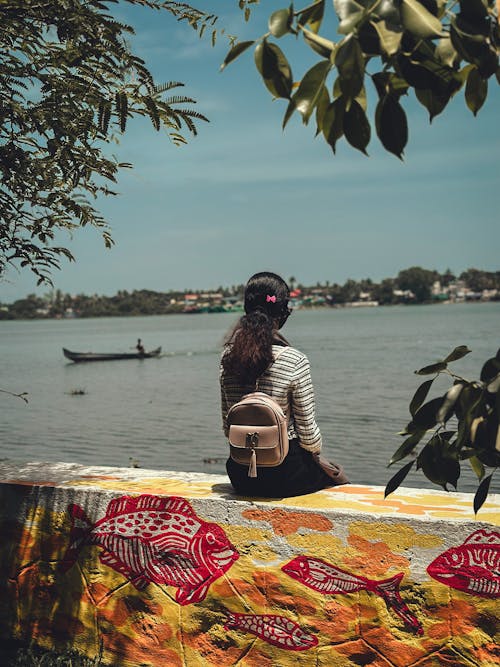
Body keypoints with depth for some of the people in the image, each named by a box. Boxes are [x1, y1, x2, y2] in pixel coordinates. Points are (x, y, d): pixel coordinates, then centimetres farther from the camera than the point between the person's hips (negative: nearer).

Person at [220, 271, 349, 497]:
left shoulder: (228, 356, -6)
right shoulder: (295, 361, -21)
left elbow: (227, 426, 3)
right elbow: (307, 431, -13)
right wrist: (315, 454, 9)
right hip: (283, 476, -5)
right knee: (337, 475, 29)